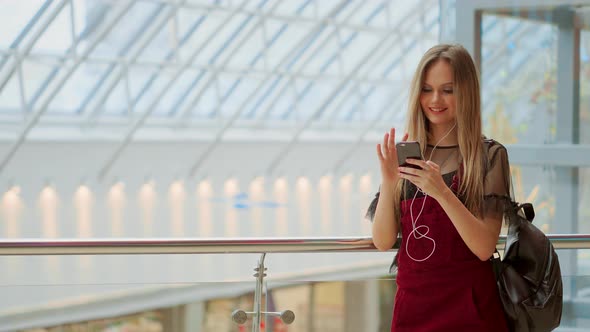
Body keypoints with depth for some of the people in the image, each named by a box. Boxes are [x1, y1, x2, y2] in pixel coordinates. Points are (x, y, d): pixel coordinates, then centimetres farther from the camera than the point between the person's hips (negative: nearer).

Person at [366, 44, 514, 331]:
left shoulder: (490, 155, -5)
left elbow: (485, 248, -14)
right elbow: (383, 242, -3)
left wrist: (441, 192, -26)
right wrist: (388, 182, -17)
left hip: (468, 306, -2)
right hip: (411, 301, 3)